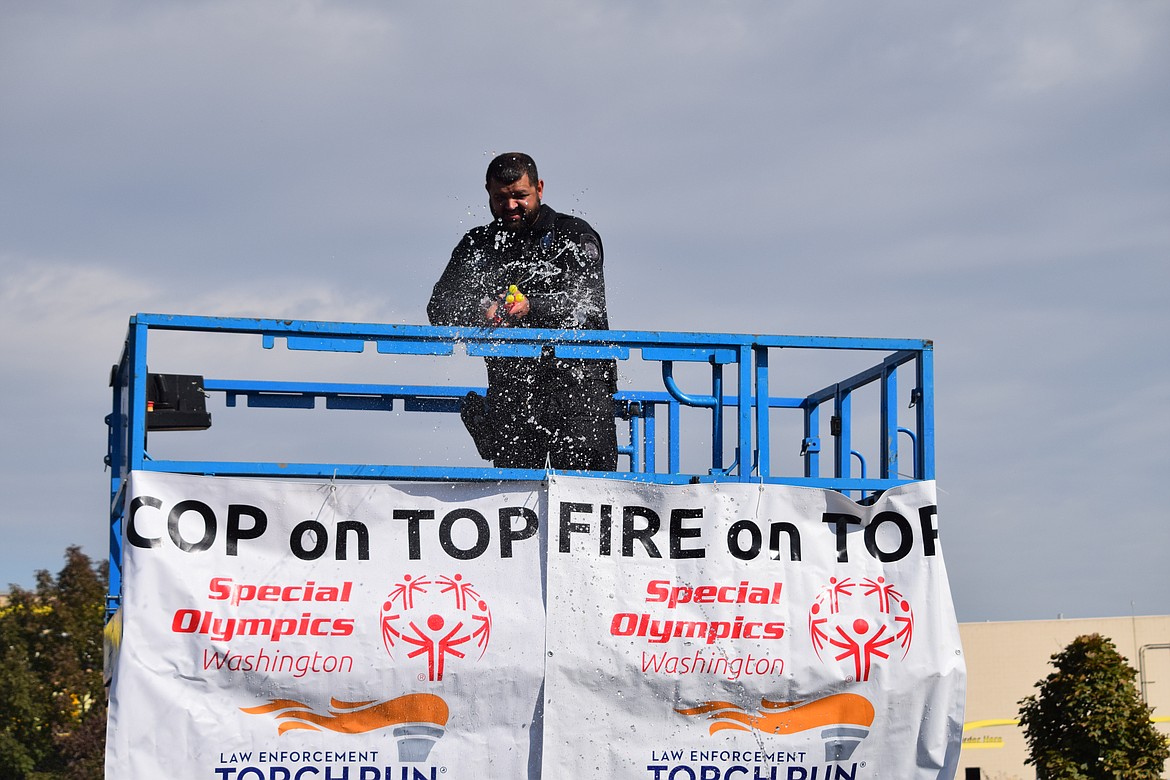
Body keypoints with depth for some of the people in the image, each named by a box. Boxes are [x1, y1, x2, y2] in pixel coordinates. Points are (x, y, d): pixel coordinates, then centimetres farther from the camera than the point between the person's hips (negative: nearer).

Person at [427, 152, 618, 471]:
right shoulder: (478, 244, 16)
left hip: (577, 365, -3)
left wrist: (531, 306, -28)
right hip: (510, 376, 3)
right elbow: (440, 307, 4)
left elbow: (587, 299, -9)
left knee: (583, 460, -18)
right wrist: (480, 312, -19)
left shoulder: (574, 234, 7)